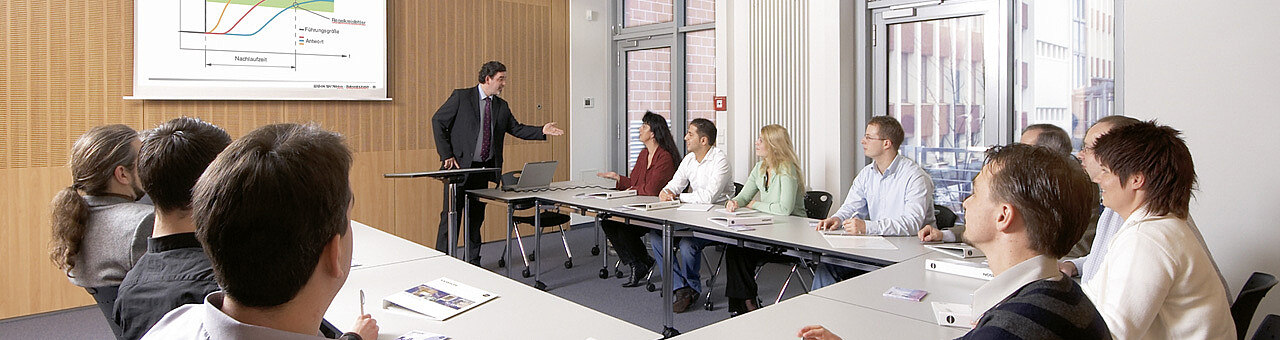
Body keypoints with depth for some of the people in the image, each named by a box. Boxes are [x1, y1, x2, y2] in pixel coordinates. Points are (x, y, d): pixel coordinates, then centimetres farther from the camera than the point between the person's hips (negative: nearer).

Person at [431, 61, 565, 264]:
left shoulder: (501, 106, 10)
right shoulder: (461, 97, -5)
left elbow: (516, 129, 10)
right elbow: (438, 121, -4)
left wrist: (542, 131, -5)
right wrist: (446, 155, -9)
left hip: (484, 169, 5)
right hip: (459, 166, -5)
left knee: (476, 216, 11)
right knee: (451, 215, -2)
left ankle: (473, 262, 21)